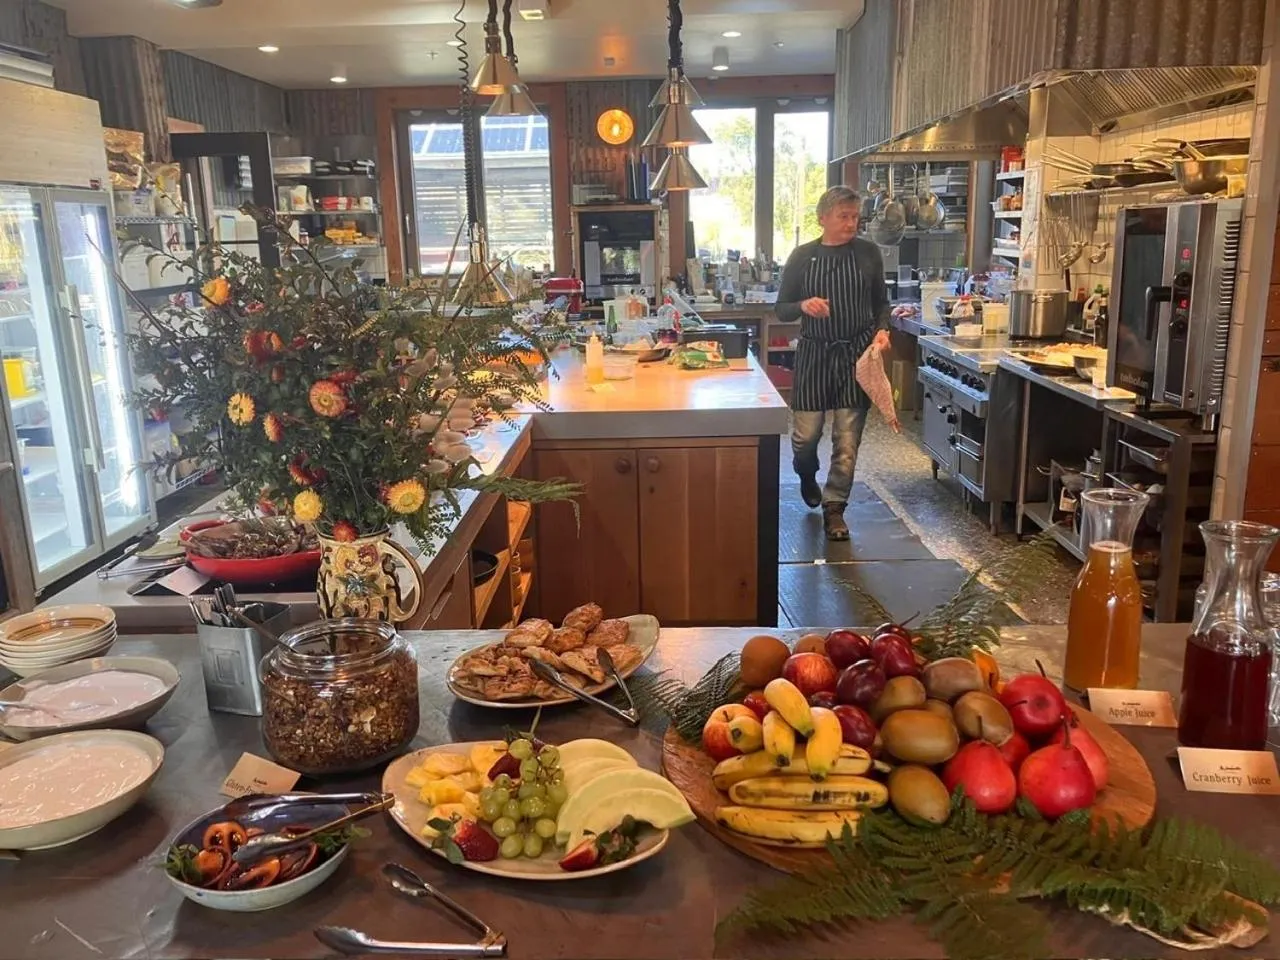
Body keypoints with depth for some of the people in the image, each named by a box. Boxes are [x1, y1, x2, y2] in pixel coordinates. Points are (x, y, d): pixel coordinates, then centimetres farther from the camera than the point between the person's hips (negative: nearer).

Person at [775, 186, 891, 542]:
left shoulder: (868, 253, 2)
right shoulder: (802, 256, -1)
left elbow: (881, 302, 11)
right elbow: (781, 310, 1)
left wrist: (882, 329, -8)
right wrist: (803, 305, -19)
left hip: (857, 354, 1)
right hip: (814, 354, 0)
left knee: (847, 438, 0)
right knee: (805, 434, 4)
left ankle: (834, 507, 14)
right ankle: (807, 476, 38)